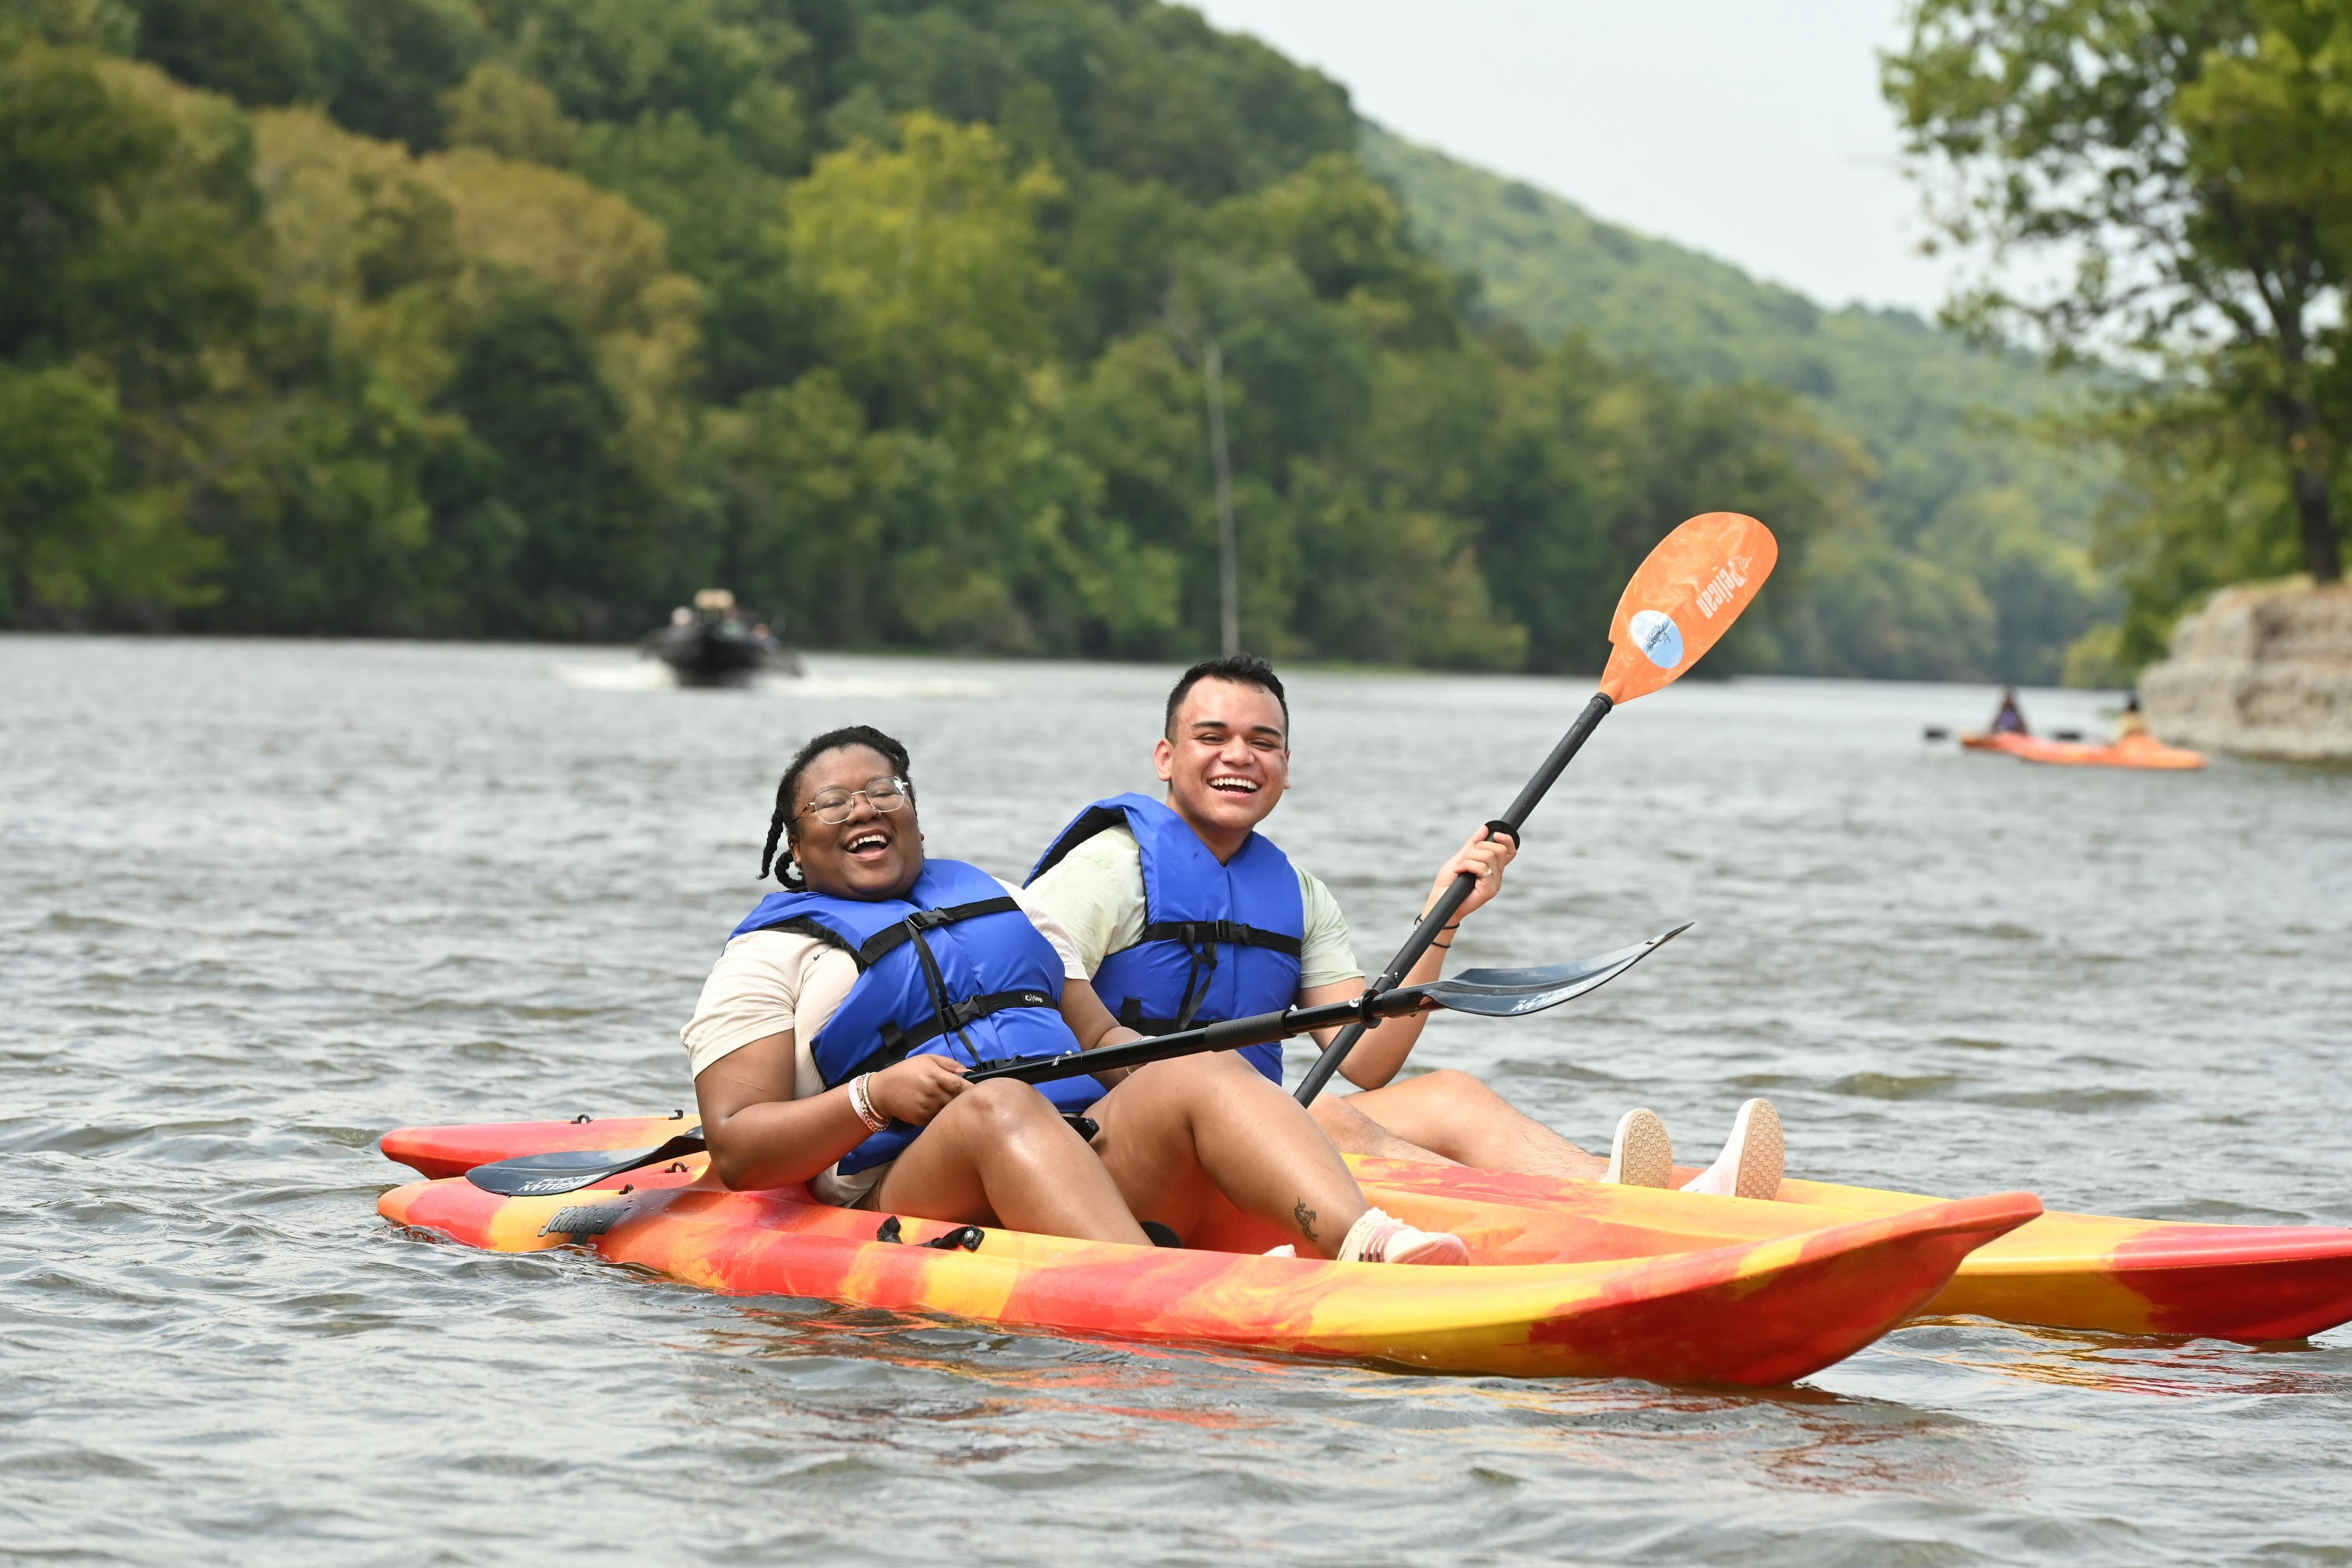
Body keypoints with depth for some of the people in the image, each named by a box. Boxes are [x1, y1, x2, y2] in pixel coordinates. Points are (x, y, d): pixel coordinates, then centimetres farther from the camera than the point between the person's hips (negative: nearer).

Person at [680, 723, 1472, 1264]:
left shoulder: (1003, 904, 29)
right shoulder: (769, 957, 12)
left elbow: (1098, 1036, 25)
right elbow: (737, 1152, 1)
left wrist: (1168, 1072, 2)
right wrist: (872, 1098, -16)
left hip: (1088, 1156, 5)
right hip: (904, 1195, -5)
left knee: (1204, 1072, -23)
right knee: (998, 1102, -37)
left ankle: (1366, 1243, -51)